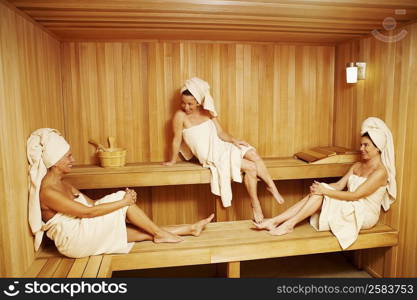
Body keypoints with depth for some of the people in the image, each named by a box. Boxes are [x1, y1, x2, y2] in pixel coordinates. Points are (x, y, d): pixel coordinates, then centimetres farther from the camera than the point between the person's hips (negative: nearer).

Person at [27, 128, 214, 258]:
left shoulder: (61, 182, 9)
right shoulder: (47, 191, -22)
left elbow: (91, 203, 7)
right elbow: (88, 211, -24)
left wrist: (125, 200, -8)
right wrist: (124, 202, -19)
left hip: (83, 232, 8)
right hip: (73, 241, -8)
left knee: (145, 233, 0)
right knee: (123, 201, -18)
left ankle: (190, 229, 9)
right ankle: (159, 233, -3)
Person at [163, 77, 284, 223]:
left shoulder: (208, 112, 4)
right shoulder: (180, 116, -12)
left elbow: (220, 133, 4)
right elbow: (177, 140, -6)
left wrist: (234, 140, -13)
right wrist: (172, 161, 3)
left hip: (222, 147, 5)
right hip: (211, 156, -5)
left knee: (254, 155, -19)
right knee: (251, 167, -18)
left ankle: (271, 186, -2)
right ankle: (255, 204, -1)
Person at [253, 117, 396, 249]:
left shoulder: (380, 172, -14)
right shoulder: (357, 166, 12)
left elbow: (354, 195, -22)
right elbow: (339, 185, 4)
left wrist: (325, 191, -26)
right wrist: (321, 187, -16)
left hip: (364, 215, -7)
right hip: (350, 209, 7)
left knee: (320, 195, -25)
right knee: (316, 193, -18)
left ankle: (290, 224, -24)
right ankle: (274, 221, -24)